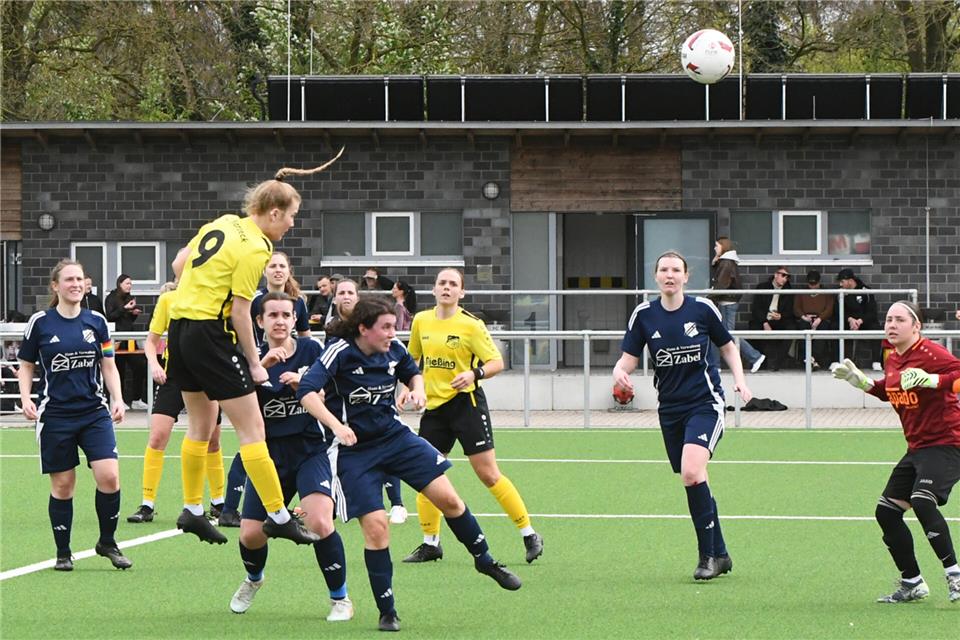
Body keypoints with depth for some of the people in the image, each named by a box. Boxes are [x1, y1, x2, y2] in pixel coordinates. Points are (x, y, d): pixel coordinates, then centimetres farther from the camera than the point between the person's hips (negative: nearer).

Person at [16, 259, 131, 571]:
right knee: (62, 486, 2)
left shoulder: (96, 321, 6)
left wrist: (117, 400, 0)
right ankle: (63, 553, 17)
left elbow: (108, 367, 12)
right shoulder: (40, 322, -1)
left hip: (94, 411, 2)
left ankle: (107, 543, 7)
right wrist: (26, 399, -7)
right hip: (55, 416, -2)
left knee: (109, 476, -12)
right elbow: (26, 366, 8)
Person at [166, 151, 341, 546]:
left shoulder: (223, 223, 9)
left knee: (200, 425, 19)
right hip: (212, 333, -9)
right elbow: (240, 311, -15)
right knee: (252, 428, -5)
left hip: (181, 324, 9)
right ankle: (278, 517, -5)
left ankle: (192, 510, 24)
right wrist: (255, 364, -8)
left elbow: (181, 262, 19)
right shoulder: (254, 249, -14)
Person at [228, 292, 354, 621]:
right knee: (250, 535, -4)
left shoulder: (311, 350, -1)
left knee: (320, 524, -24)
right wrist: (262, 365, -27)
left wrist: (302, 385, -15)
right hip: (270, 454, 2)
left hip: (311, 449, -2)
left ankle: (340, 598, -4)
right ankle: (253, 580, 33)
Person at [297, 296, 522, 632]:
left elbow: (412, 372, 19)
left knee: (447, 497, -2)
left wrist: (417, 389, -4)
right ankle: (387, 612, 4)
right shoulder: (340, 352, -20)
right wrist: (336, 425, -43)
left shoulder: (394, 350, -3)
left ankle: (485, 560, 23)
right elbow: (307, 391, -31)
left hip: (395, 436, 5)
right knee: (375, 526, -11)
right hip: (355, 450, -5)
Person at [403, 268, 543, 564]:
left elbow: (497, 362, -8)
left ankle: (529, 534, 3)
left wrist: (474, 374, -26)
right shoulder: (421, 321, 6)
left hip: (466, 402, -5)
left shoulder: (471, 325, -9)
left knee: (488, 473, -7)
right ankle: (430, 543, 17)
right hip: (434, 406, 5)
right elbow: (414, 358, 21)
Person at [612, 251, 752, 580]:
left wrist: (740, 379, -4)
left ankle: (708, 554, -12)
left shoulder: (702, 308, -3)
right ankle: (719, 554, 19)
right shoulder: (644, 314, 1)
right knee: (692, 480, 5)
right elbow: (630, 357, 4)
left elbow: (728, 347, 11)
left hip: (705, 402, -4)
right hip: (670, 407, 4)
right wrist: (620, 371, -19)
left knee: (691, 472, -23)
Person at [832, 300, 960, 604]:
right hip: (917, 448, 10)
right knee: (886, 511, 7)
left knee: (923, 502, -30)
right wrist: (860, 380, 16)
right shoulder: (892, 360, 10)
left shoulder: (930, 353, -16)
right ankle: (912, 584, 19)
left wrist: (930, 380, -38)